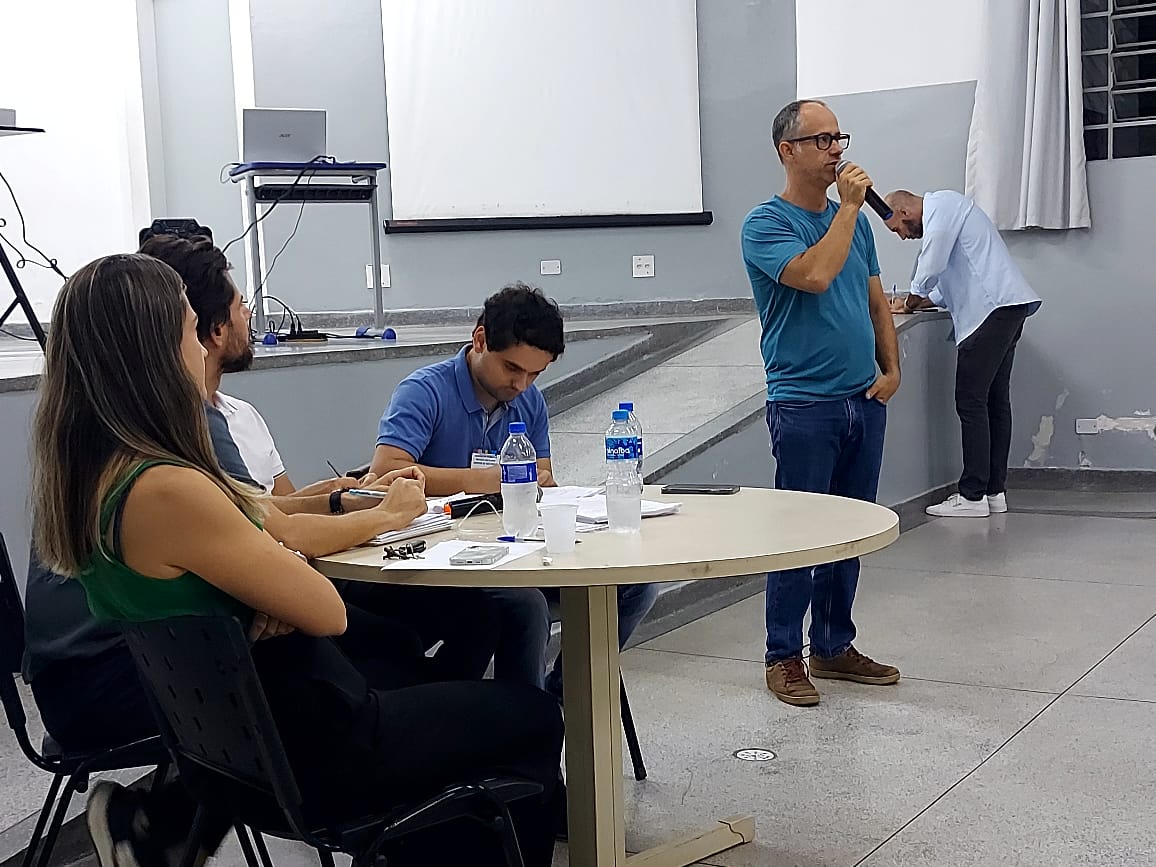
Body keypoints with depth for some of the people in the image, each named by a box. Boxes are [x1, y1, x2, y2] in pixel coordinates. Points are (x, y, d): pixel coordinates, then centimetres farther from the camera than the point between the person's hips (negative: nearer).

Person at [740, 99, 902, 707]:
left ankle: (833, 646, 24)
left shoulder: (854, 220, 14)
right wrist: (848, 206, -15)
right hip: (804, 406, -7)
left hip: (865, 401, 7)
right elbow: (814, 275, -25)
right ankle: (782, 657, 9)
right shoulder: (765, 224, -7)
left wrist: (892, 369, 5)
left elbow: (876, 302, 18)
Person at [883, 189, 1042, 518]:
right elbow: (952, 286, 29)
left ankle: (972, 496, -8)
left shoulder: (941, 204, -3)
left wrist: (911, 301, 4)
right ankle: (994, 491, 14)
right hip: (1006, 309, 11)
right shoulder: (945, 211, 28)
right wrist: (917, 303, 17)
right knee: (995, 401, 10)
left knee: (970, 402, -9)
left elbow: (932, 266, -12)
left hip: (993, 309, -11)